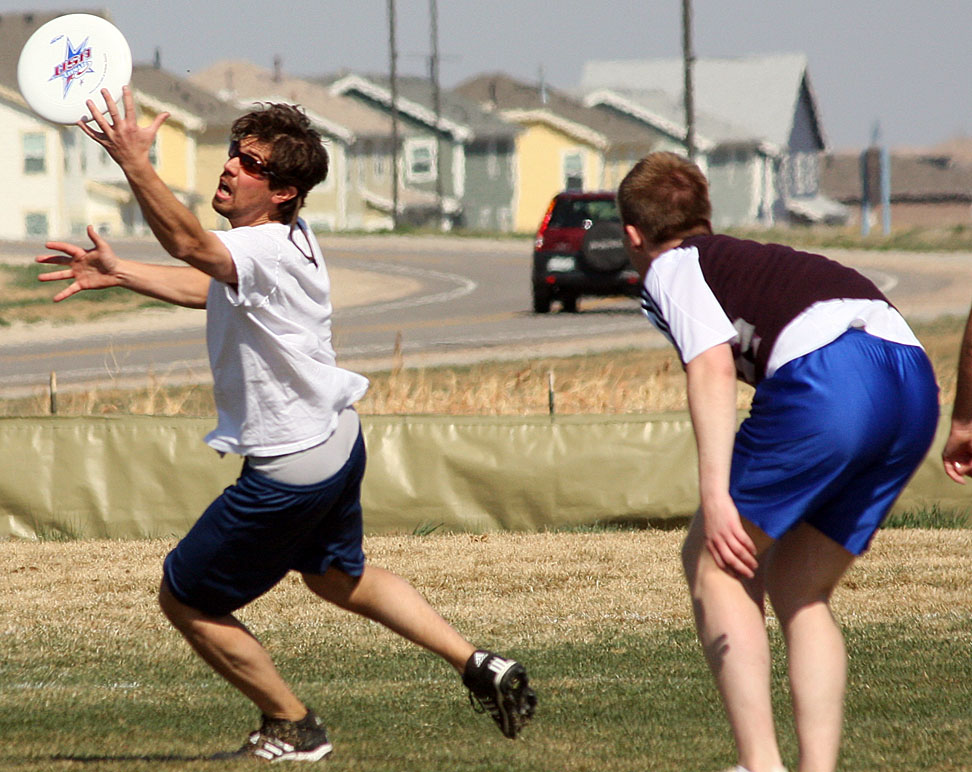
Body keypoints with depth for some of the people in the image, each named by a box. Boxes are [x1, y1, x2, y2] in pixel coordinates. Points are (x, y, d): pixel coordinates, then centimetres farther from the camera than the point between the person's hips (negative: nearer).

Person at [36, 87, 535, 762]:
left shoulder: (265, 252, -28)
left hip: (290, 471, -10)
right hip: (335, 437, 10)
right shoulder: (290, 240, 3)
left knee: (186, 599, 6)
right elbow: (210, 286, 20)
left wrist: (135, 163, -58)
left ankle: (292, 726, 19)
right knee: (338, 577, 33)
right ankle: (479, 665, 27)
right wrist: (118, 273, 14)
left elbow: (190, 244, -49)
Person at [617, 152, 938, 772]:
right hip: (916, 381, 7)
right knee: (800, 590, 19)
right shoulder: (759, 260, 36)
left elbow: (713, 367, -5)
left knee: (711, 564, 8)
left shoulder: (671, 268, 13)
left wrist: (715, 494, -13)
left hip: (828, 376, -7)